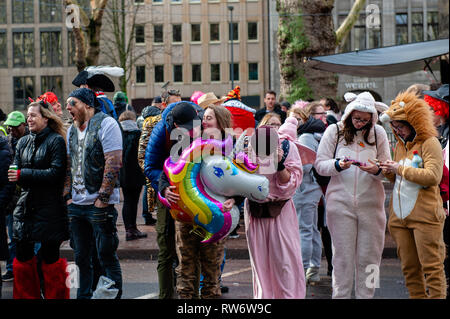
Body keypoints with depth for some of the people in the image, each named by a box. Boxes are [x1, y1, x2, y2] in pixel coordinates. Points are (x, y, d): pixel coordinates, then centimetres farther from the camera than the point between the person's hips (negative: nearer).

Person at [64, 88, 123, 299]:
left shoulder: (106, 124, -7)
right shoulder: (72, 130, 15)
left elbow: (114, 162, -14)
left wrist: (103, 198, -16)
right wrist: (68, 196, 8)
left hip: (100, 204, -7)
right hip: (76, 205, 7)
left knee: (106, 257, -3)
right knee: (81, 257, 12)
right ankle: (84, 295, 20)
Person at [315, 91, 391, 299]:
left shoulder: (378, 133, 7)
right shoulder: (334, 131, 3)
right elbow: (319, 164, 1)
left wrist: (377, 170, -15)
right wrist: (337, 165, -18)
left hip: (371, 204, 1)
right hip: (340, 203, -1)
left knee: (368, 256, 4)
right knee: (342, 255, 1)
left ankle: (365, 295, 14)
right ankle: (340, 295, 10)